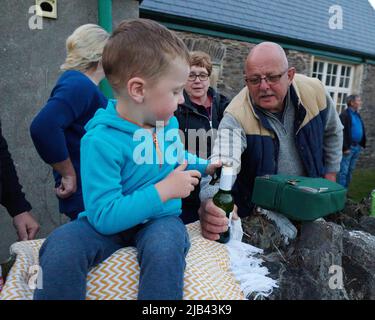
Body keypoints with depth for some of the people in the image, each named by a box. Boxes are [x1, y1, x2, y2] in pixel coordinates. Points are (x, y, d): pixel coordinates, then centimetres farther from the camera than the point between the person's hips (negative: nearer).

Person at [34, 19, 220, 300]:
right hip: (112, 223, -3)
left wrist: (205, 166, 8)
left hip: (160, 219, 4)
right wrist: (163, 190, -26)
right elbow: (104, 216, -26)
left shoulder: (169, 123, -1)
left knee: (165, 246, -32)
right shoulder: (102, 141, -23)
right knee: (61, 246, -31)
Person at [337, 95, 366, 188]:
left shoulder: (357, 114, 15)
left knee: (350, 170, 13)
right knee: (343, 171, -4)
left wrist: (362, 144, 11)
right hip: (348, 147, -8)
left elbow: (361, 130, 20)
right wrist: (345, 147, -21)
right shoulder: (344, 114, -11)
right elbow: (342, 132, -17)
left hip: (357, 147, 8)